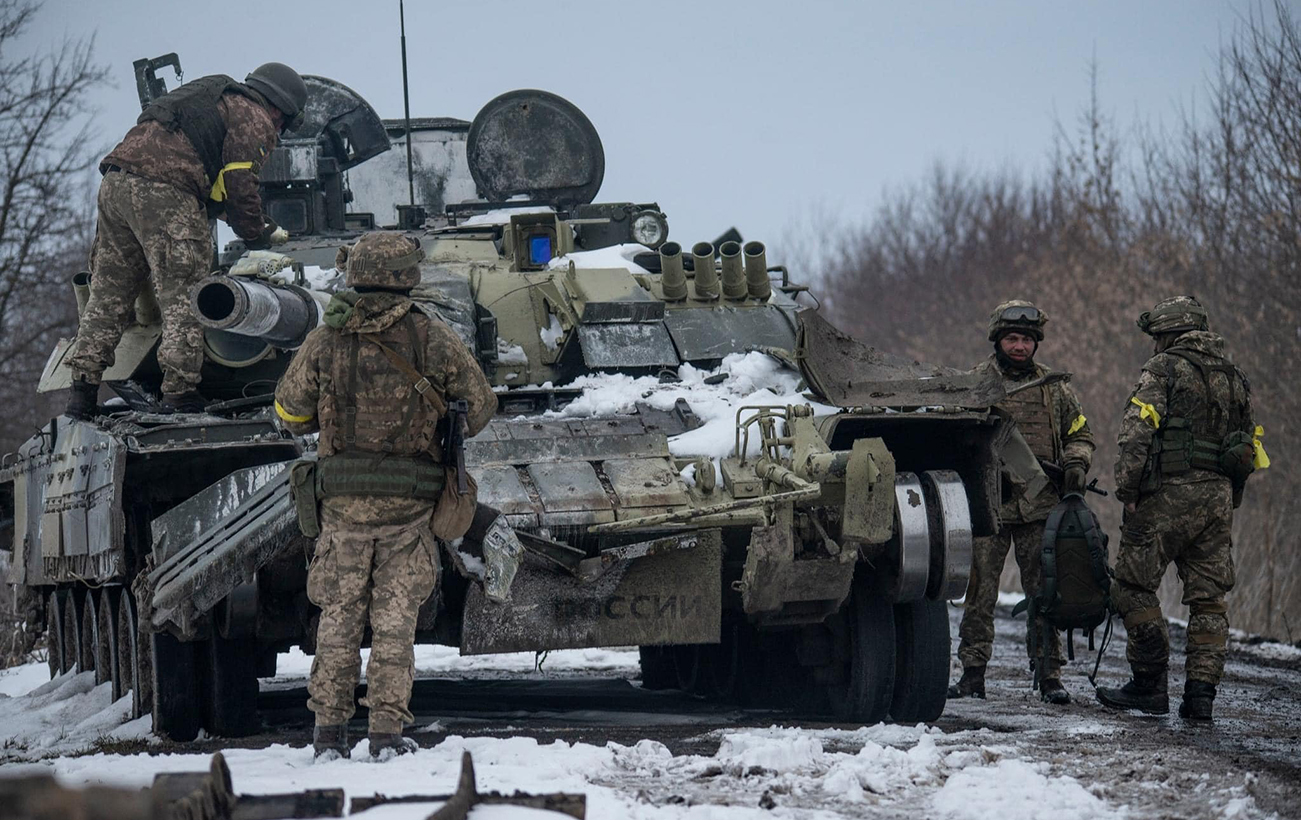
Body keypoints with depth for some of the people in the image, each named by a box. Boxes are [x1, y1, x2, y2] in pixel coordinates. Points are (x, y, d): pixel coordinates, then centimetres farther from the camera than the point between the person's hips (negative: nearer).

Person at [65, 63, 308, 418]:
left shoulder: (216, 98, 34)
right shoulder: (256, 121, 7)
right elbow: (239, 187, -3)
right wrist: (257, 236, 10)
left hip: (115, 184, 8)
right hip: (164, 193, -8)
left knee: (108, 293, 11)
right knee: (183, 295, -6)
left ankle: (83, 387, 7)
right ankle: (180, 394, -12)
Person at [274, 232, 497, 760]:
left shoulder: (325, 340, -2)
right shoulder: (431, 338, -4)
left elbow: (291, 411, 8)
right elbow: (481, 404, 4)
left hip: (344, 501, 1)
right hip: (409, 505, -1)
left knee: (339, 616, 10)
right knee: (394, 617, 5)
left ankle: (329, 731, 8)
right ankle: (387, 732, 2)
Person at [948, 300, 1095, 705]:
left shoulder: (1054, 388, 12)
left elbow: (1079, 434, 21)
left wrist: (1076, 465, 0)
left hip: (1041, 506, 2)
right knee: (979, 592, -1)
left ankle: (1049, 674, 5)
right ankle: (973, 672, 4)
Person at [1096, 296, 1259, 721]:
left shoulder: (1164, 370, -4)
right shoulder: (1234, 378, 16)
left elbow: (1137, 433, -14)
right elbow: (1248, 447, 19)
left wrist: (1127, 490, -10)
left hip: (1169, 494, -6)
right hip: (1219, 497, 6)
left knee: (1134, 585, 2)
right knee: (1208, 598, 6)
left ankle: (1150, 685, -1)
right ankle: (1201, 693, 2)